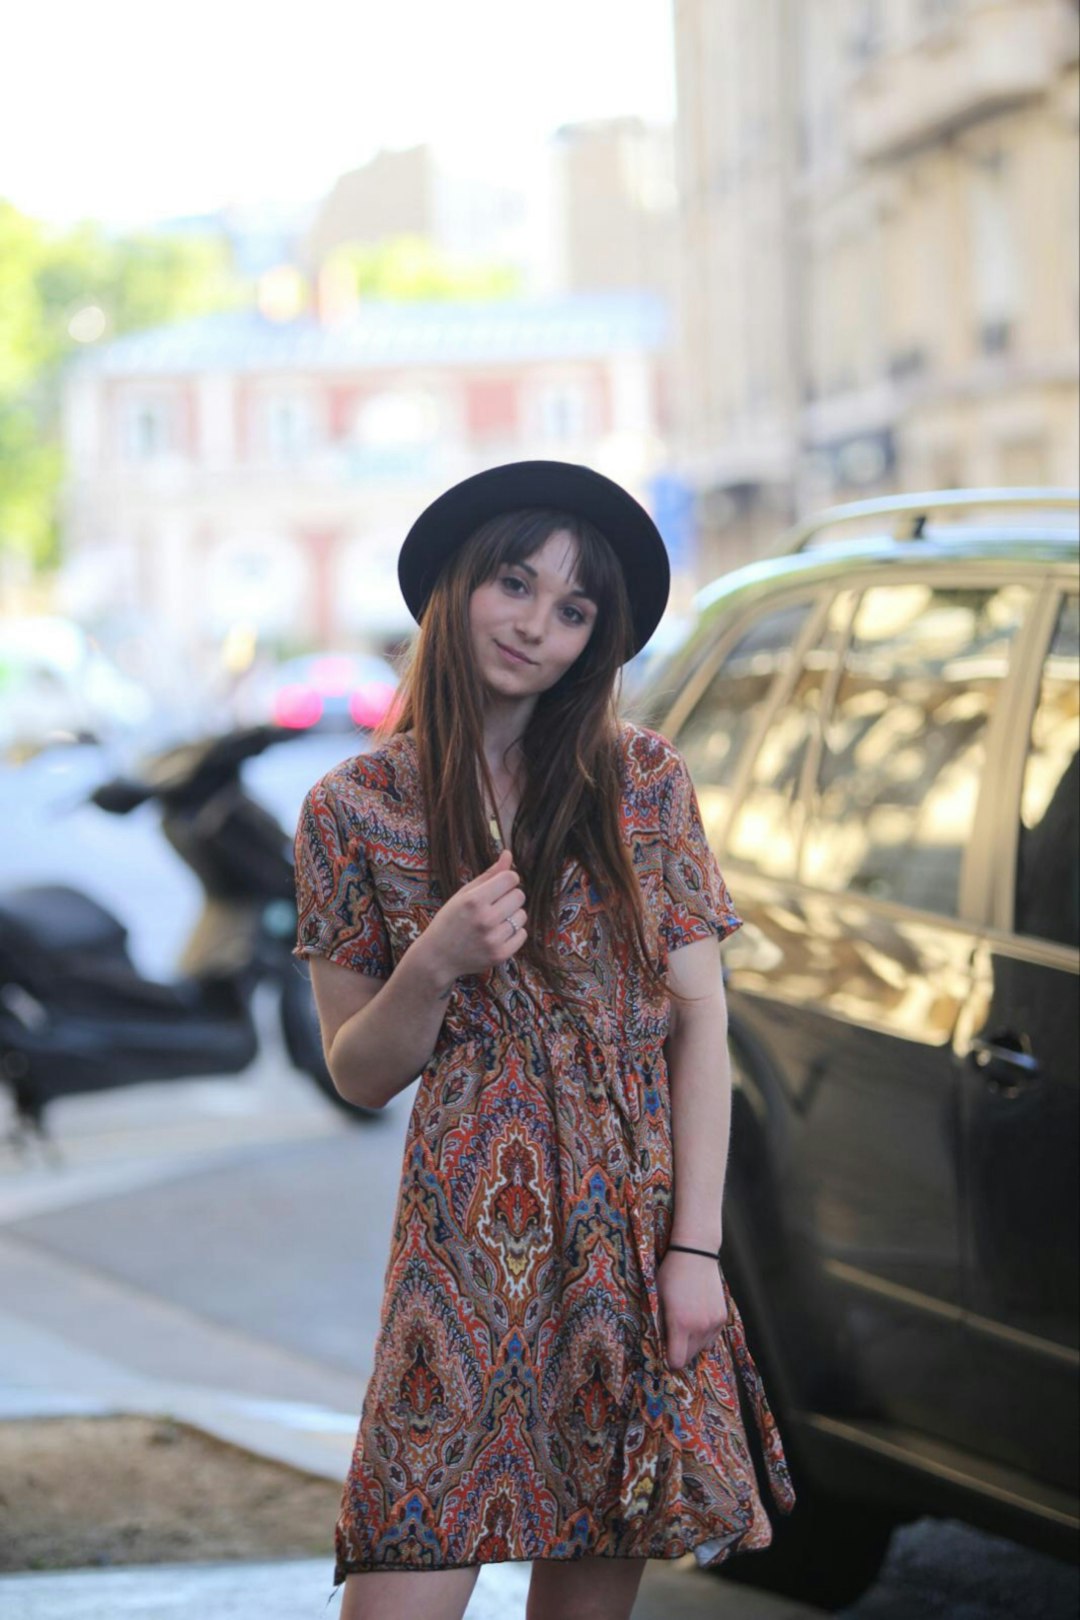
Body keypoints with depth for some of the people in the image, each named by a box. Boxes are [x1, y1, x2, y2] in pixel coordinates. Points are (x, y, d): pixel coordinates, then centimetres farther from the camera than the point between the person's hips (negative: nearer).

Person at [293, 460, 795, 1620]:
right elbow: (357, 1073, 5)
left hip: (638, 1234, 1)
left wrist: (696, 1248, -6)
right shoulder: (355, 808, 1)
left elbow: (699, 1016, 2)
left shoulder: (641, 782, 3)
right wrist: (437, 965, -15)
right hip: (464, 1240, -1)